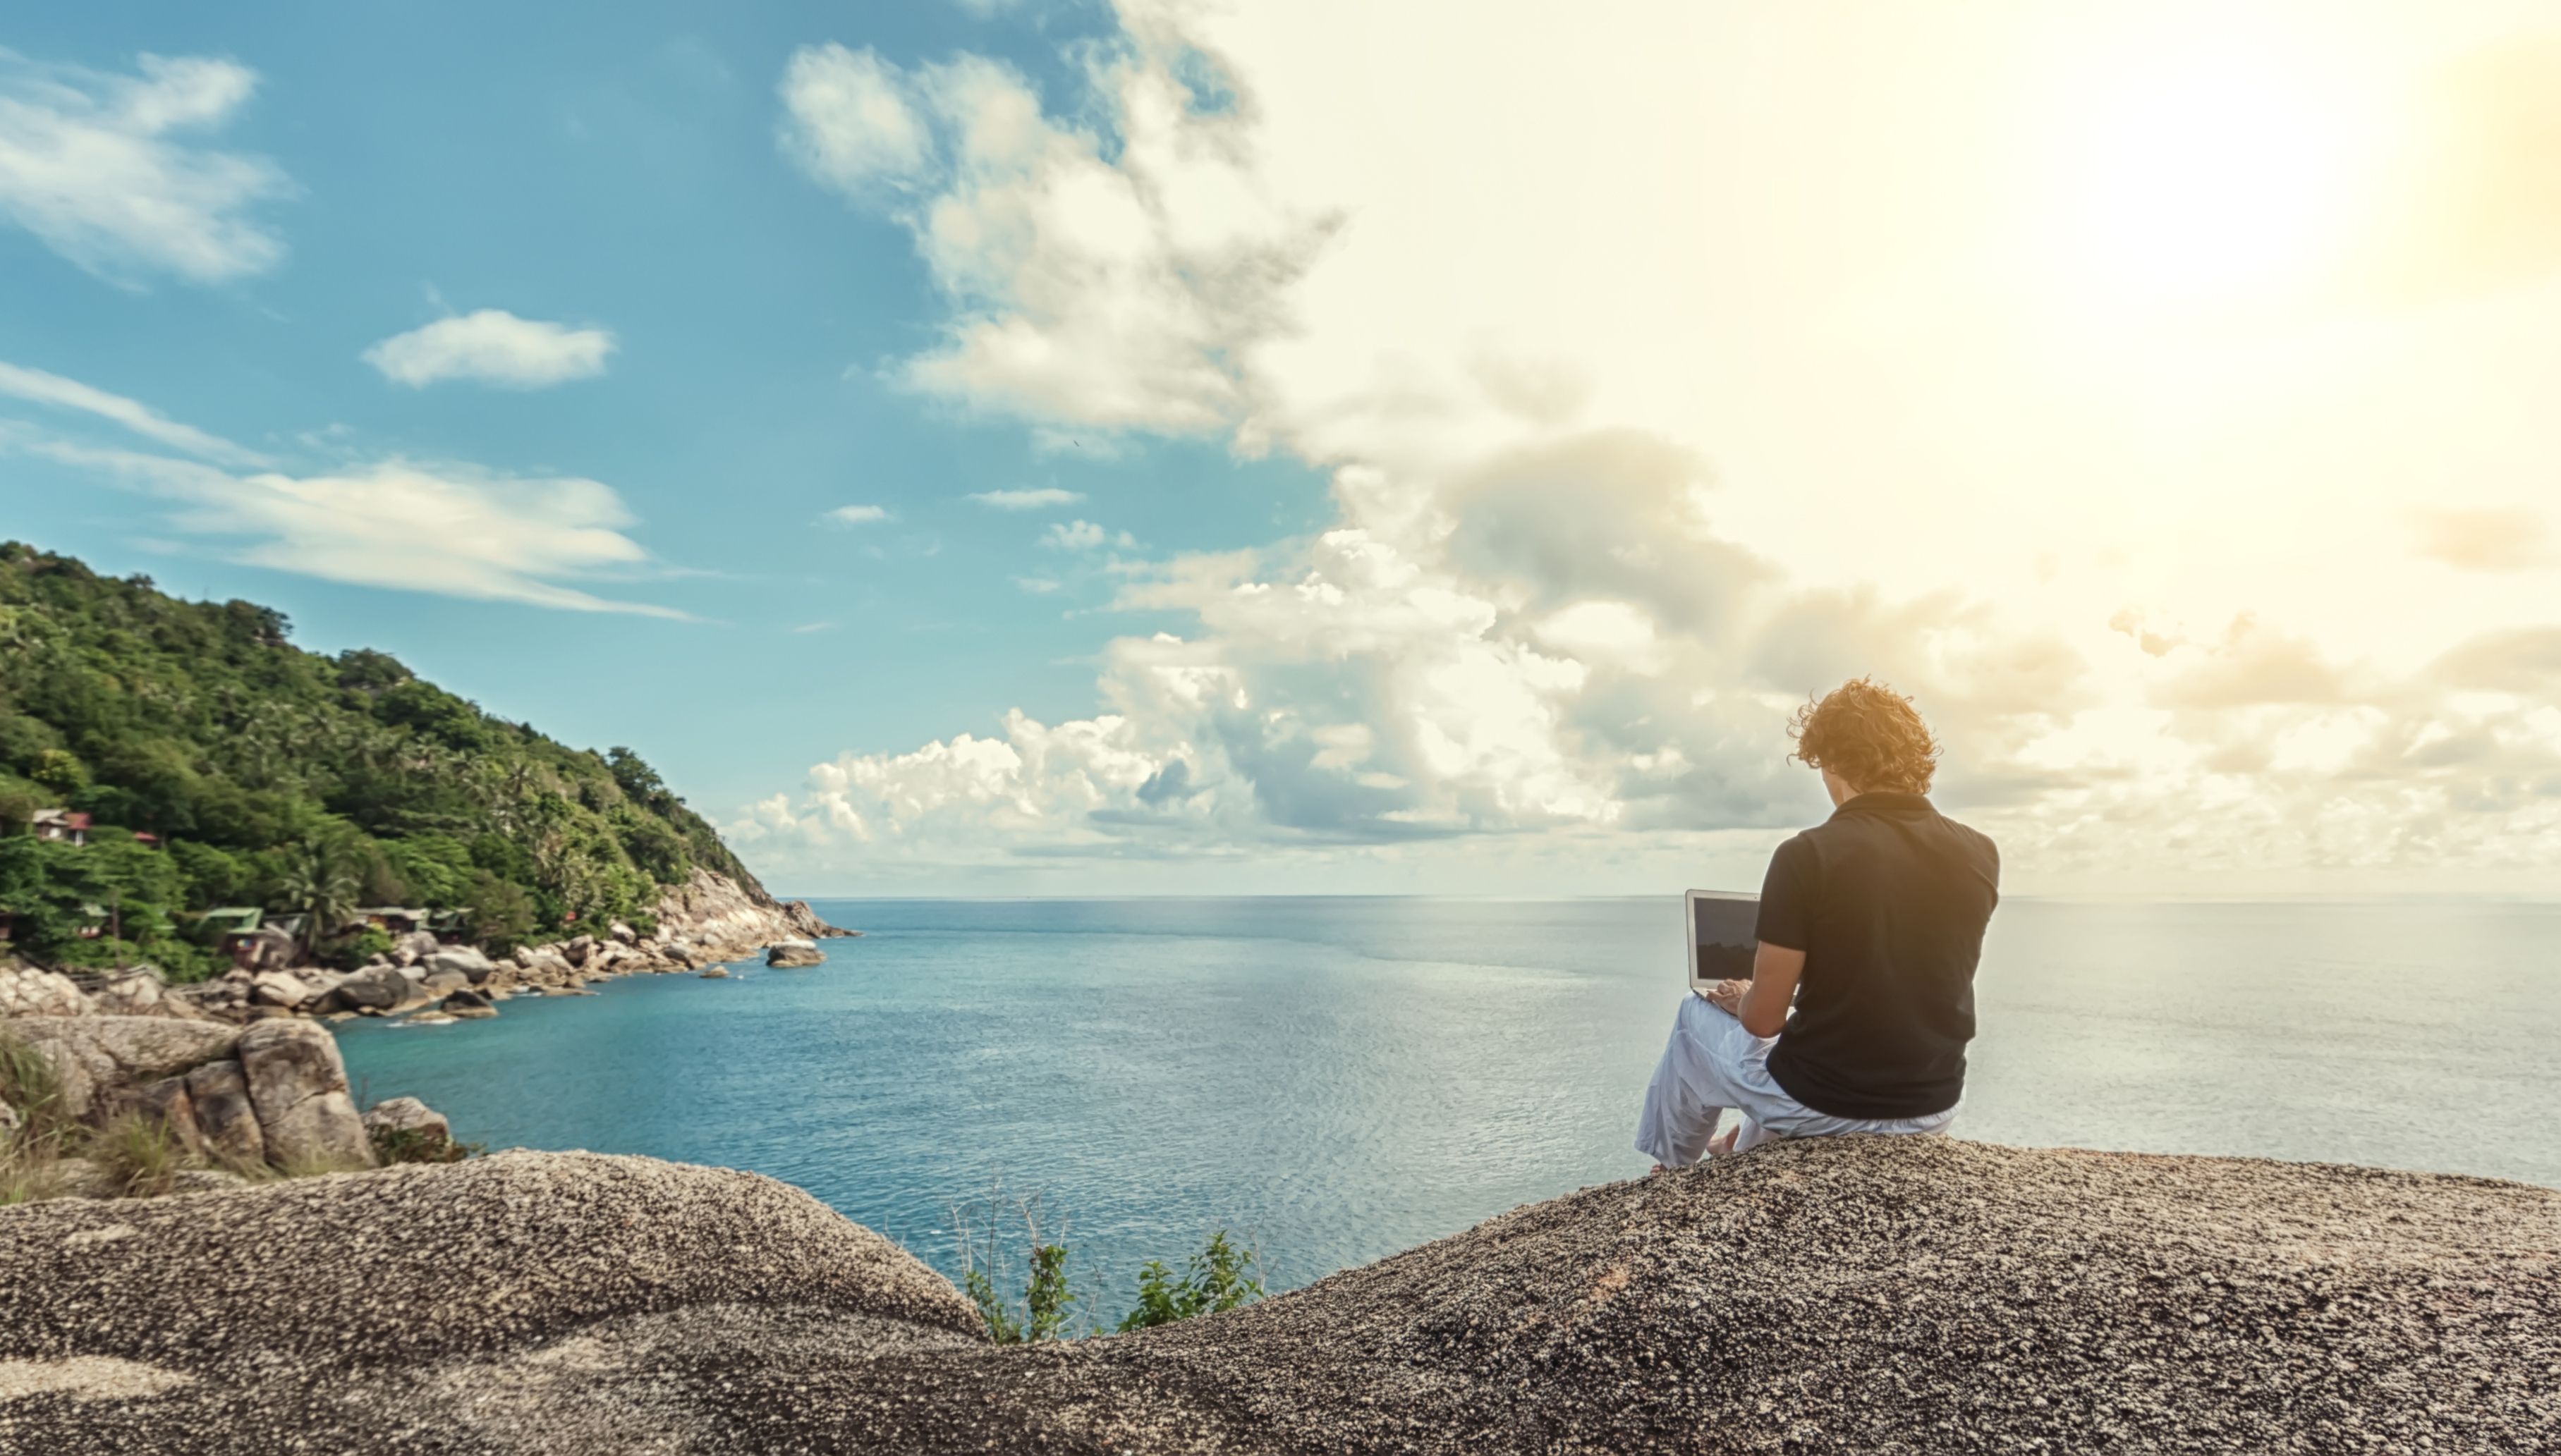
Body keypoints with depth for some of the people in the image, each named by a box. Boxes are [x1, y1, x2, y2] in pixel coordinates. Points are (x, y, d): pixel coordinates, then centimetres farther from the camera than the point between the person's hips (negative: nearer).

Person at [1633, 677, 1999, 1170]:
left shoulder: (1808, 856, -20)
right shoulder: (1981, 856, -4)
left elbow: (1763, 1019, -16)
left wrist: (1744, 1000, 8)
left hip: (1821, 1106, -5)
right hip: (1935, 1108, 5)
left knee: (1696, 1017, 24)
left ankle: (1672, 1169, 42)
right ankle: (1746, 1146, 55)